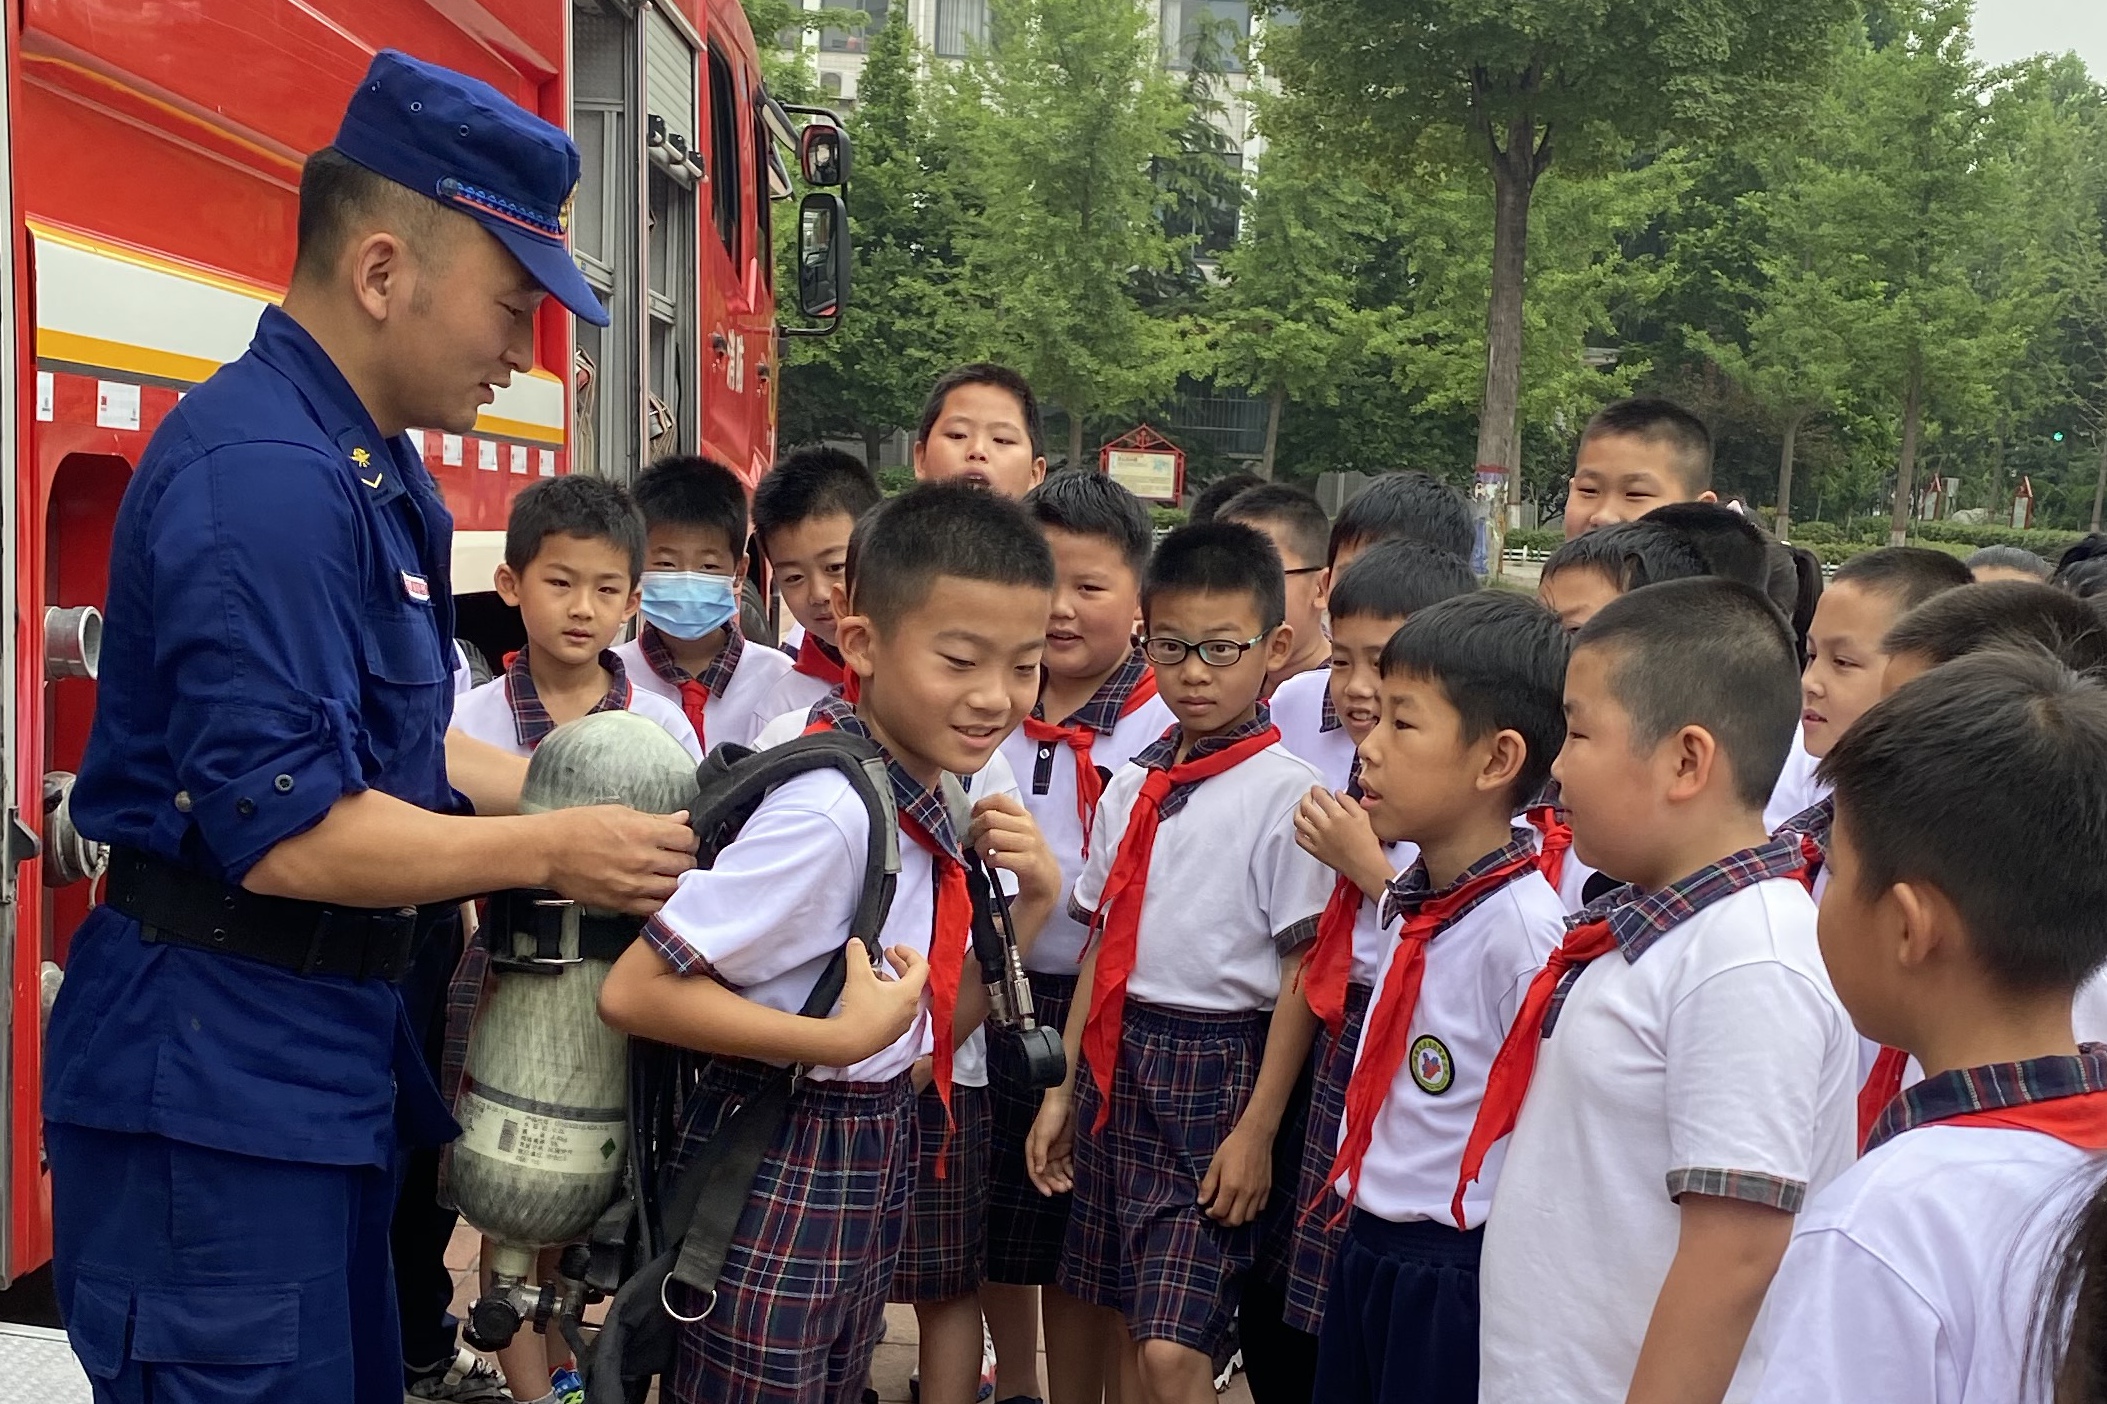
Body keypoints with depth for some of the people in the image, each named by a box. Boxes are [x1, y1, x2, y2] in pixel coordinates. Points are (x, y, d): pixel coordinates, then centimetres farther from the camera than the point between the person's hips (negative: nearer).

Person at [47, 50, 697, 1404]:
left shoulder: (372, 467, 10)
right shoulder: (266, 477, -22)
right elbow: (285, 832, -25)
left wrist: (599, 793, 9)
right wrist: (555, 852, -15)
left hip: (330, 1058, 10)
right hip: (221, 1083, -10)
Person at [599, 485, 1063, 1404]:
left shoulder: (932, 796, 2)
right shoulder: (829, 812, -24)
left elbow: (924, 1034, 8)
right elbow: (634, 993, -24)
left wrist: (1032, 902, -5)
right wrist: (841, 1039, -25)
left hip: (873, 1166, 9)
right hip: (777, 1175, -8)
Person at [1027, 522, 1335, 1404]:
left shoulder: (1286, 792, -11)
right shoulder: (1132, 786, 8)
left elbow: (1305, 975, -11)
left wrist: (1257, 1131, -13)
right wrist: (1064, 1088, 12)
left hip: (1218, 1072, -6)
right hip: (1116, 1063, 6)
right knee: (1128, 1326, 13)